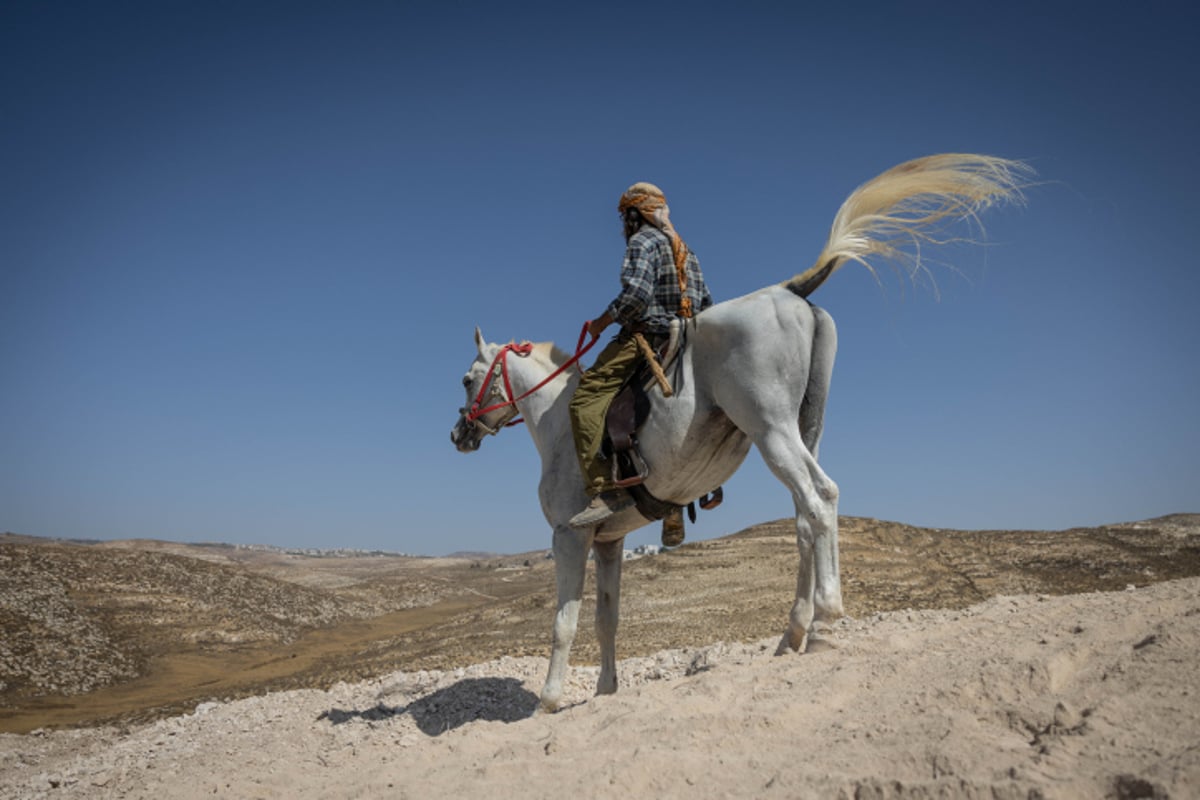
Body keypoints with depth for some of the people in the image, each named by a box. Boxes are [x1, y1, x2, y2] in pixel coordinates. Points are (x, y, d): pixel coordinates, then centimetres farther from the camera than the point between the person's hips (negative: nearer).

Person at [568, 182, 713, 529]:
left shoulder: (643, 240, -3)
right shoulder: (683, 249, 25)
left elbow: (635, 294, -21)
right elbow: (707, 304, 25)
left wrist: (600, 323, -9)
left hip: (647, 334, -10)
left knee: (586, 398, -17)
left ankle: (606, 488, -30)